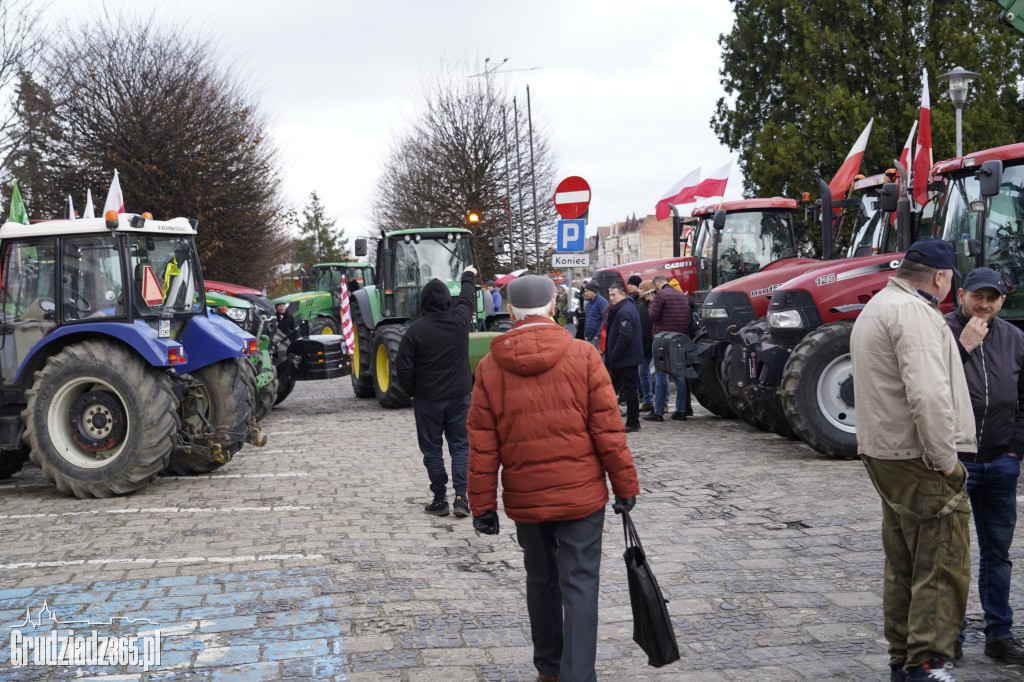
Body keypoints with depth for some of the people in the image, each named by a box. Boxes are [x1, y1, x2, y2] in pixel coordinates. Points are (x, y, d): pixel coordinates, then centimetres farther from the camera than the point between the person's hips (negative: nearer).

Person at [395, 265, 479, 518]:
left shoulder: (415, 330, -13)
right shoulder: (459, 319, -5)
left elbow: (403, 368, -12)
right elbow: (467, 298, 17)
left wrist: (411, 392, 5)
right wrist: (468, 276, 37)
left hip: (427, 399, -2)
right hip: (459, 395, 2)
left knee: (432, 449, 8)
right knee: (460, 445, 8)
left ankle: (439, 499, 10)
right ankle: (461, 496, -1)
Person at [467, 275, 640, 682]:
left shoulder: (490, 366, -2)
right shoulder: (583, 355, -7)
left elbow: (482, 444, -2)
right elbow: (608, 429, -8)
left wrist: (483, 505, 5)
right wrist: (625, 485, 1)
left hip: (524, 497, 3)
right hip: (581, 494, -2)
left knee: (541, 580, 19)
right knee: (579, 586, 2)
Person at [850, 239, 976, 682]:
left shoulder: (875, 308, 19)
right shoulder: (914, 312, -14)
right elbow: (929, 393, -25)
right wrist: (946, 459, -17)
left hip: (885, 456, 10)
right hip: (920, 461, -10)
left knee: (904, 566, 15)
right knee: (944, 566, -5)